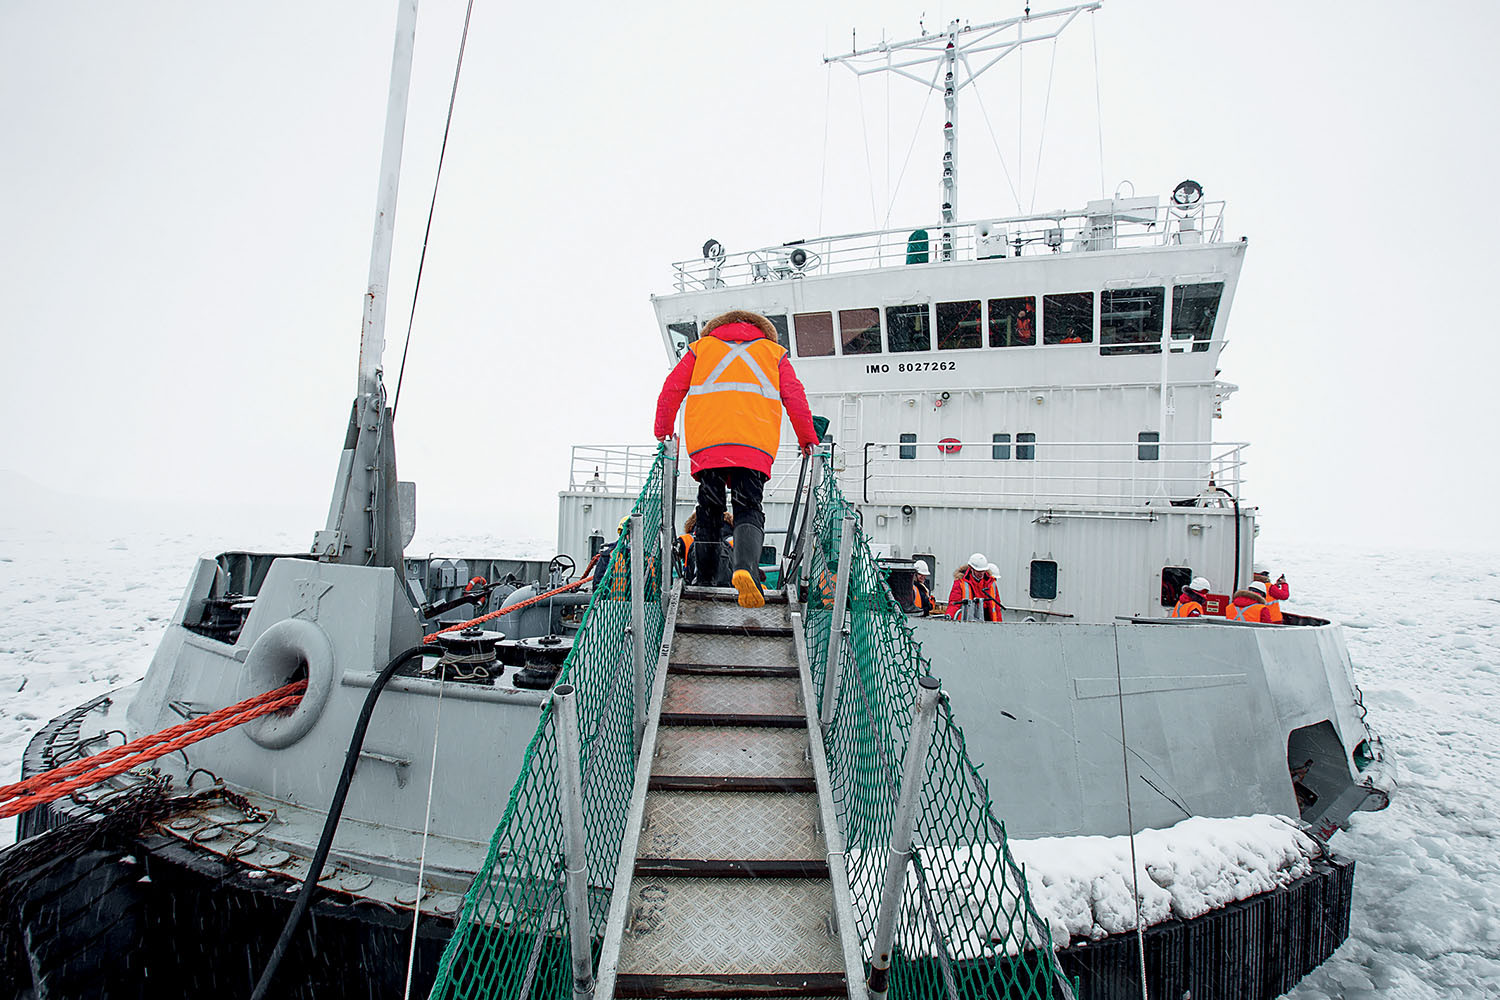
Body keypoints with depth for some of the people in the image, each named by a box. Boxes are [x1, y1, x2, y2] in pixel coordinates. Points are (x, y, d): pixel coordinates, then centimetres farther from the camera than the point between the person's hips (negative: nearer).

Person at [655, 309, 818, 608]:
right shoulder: (774, 352, 25)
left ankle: (706, 583, 14)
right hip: (755, 447, -1)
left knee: (708, 515, 11)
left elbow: (672, 388, 16)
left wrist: (663, 432, 24)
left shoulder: (701, 347, 26)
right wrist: (808, 440, 22)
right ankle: (746, 567, -29)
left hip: (706, 443, 1)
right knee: (748, 513, -1)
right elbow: (794, 396, 15)